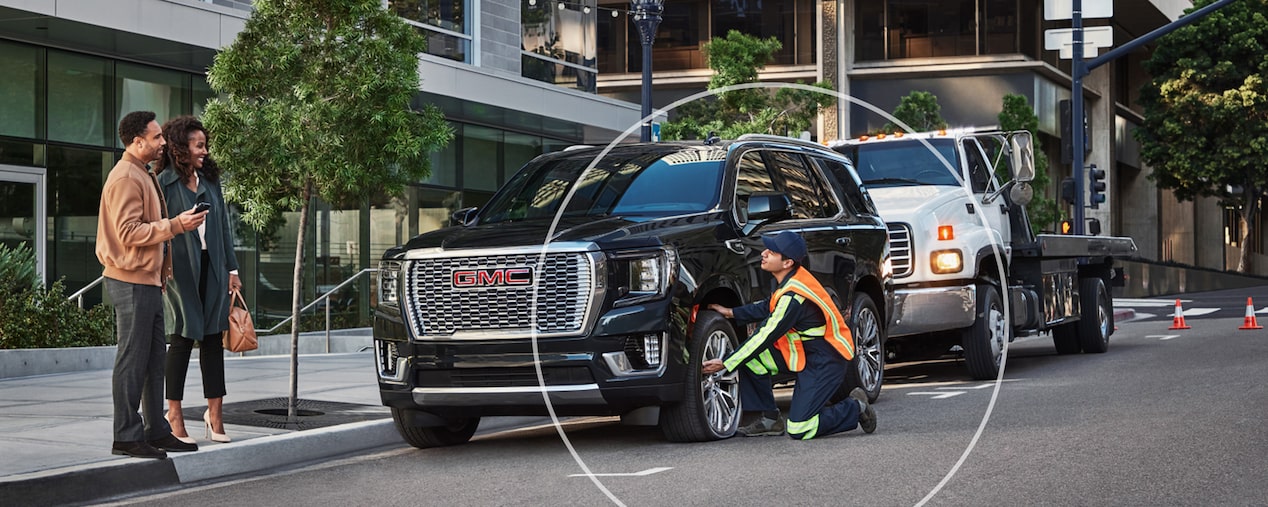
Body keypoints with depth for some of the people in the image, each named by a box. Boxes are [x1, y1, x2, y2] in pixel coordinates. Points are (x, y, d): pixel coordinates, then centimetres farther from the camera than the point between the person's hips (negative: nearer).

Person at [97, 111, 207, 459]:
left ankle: (156, 431, 18)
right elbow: (128, 232, -22)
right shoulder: (125, 178, -14)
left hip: (148, 280, 10)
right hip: (131, 282, -10)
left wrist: (163, 269, 20)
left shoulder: (143, 175, 19)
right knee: (132, 360, -7)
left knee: (154, 360, 12)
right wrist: (175, 225, -23)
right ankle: (126, 436, -3)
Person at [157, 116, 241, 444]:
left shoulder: (210, 181, 12)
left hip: (211, 267, 5)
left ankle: (215, 413, 10)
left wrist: (231, 268, 11)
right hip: (180, 269, -5)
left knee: (213, 337, 6)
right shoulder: (165, 183, -5)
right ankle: (174, 414, 7)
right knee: (183, 339, -2)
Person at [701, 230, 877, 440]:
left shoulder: (793, 296, -28)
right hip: (804, 351, 9)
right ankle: (770, 418, 7)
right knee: (751, 358, -4)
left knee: (798, 429, -12)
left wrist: (725, 364, -18)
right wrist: (731, 312, 9)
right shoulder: (792, 279, 0)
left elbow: (766, 337, -24)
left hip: (826, 361, -9)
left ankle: (855, 408, 8)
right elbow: (767, 308, 17)